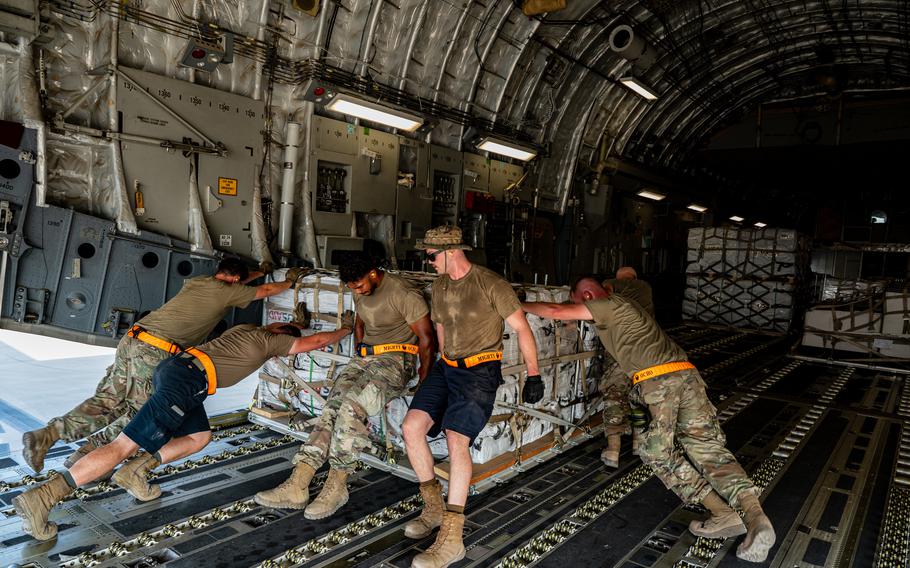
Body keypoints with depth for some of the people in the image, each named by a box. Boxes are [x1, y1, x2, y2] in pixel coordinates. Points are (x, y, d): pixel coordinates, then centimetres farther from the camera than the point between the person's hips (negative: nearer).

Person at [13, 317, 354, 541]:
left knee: (199, 438, 17)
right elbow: (317, 341, 8)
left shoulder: (247, 328, 24)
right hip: (187, 381, -9)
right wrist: (347, 329, 23)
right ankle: (41, 497, -12)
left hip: (174, 365, 9)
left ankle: (135, 471, 7)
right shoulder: (270, 340, 6)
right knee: (124, 447, -10)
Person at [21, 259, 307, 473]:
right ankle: (88, 454, -3)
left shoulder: (195, 281, 23)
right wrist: (291, 280, 32)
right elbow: (266, 290, 14)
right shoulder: (228, 291, 3)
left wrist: (260, 271, 51)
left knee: (108, 401, 13)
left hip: (132, 338, 8)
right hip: (156, 352, -7)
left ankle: (46, 435, 3)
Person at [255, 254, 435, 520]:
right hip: (365, 358, 7)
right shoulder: (361, 293, 10)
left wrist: (423, 383, -10)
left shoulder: (403, 293, -15)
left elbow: (427, 339, -12)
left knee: (351, 406, -29)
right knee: (331, 410, -13)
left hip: (396, 360, -7)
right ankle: (297, 485, -19)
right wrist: (359, 364, 19)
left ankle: (337, 486, -19)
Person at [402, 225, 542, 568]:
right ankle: (434, 507, 9)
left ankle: (451, 538, -15)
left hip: (480, 370, -7)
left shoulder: (490, 284, -10)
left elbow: (522, 328, -6)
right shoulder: (439, 286, 11)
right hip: (446, 367, 7)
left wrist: (533, 376, -7)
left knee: (456, 439, -22)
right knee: (411, 427, -9)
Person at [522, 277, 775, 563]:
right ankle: (755, 515, -16)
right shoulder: (623, 306, 30)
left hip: (659, 381, -8)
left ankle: (724, 514, -2)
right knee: (707, 448, 3)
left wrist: (521, 305, 14)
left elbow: (555, 311, 2)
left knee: (657, 451, 6)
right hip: (687, 373, 8)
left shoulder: (607, 305, 7)